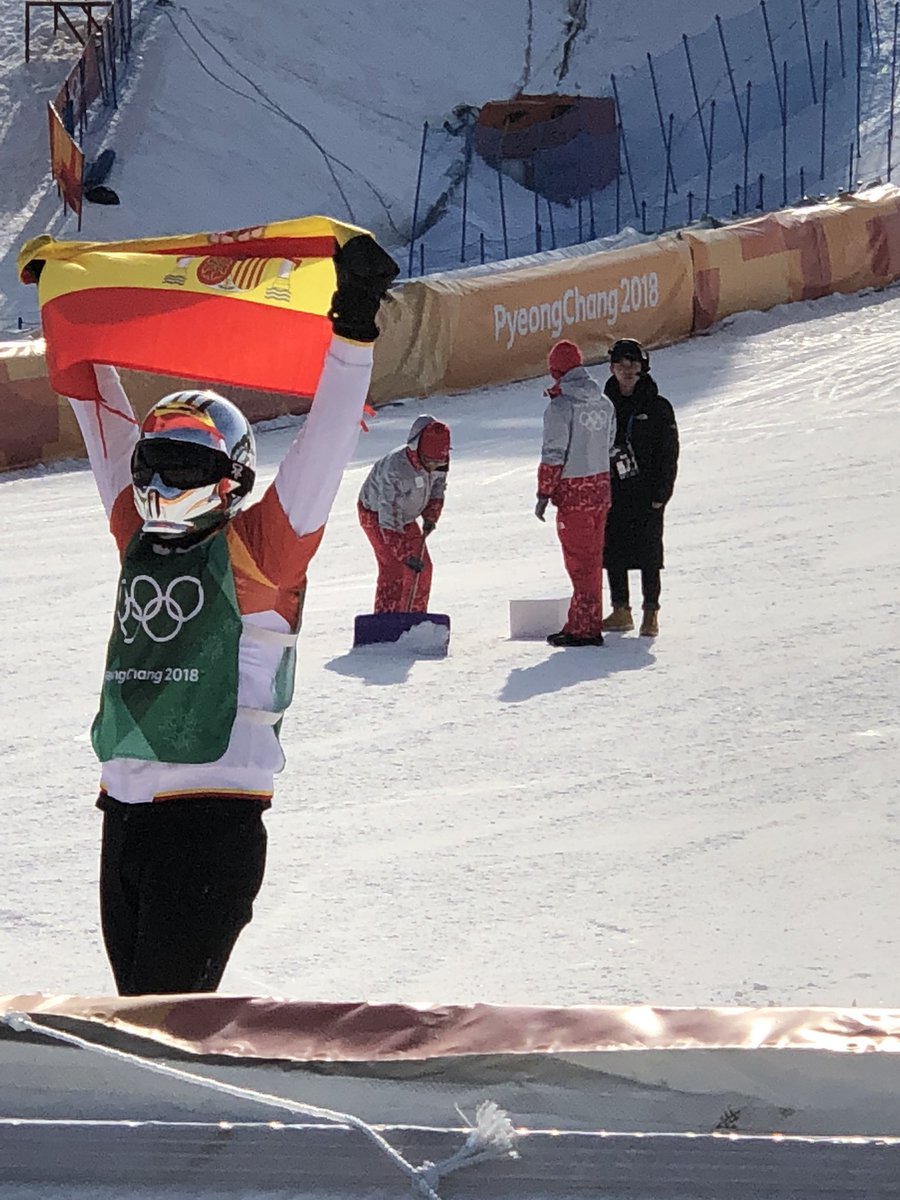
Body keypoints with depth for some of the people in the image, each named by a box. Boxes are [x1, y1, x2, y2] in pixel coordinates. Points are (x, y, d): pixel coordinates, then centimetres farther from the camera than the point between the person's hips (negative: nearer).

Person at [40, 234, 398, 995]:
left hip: (214, 815, -7)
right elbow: (108, 428, 24)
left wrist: (354, 328, -15)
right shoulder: (139, 541, 15)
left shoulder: (258, 551, -1)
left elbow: (326, 442, -7)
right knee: (141, 1013, 9)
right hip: (124, 809, 7)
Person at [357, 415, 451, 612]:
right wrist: (406, 556, -37)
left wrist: (430, 517, -9)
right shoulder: (394, 469, -39)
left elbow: (437, 489, 6)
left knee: (423, 568, 5)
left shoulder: (439, 464, -18)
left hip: (406, 516, 7)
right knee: (393, 567, -19)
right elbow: (389, 520, -37)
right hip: (375, 514, -7)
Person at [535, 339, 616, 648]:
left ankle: (584, 629, -1)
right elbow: (609, 446, 13)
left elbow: (553, 455, -16)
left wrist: (543, 494, -9)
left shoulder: (560, 406, -15)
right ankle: (587, 624, 19)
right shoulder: (604, 403, 7)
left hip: (573, 492, -7)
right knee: (593, 559, 13)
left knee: (580, 561, -3)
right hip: (601, 488, 7)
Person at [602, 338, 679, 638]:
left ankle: (651, 614, 4)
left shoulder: (658, 408, -2)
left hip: (646, 495, -4)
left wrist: (661, 493, -10)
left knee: (648, 553, -3)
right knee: (614, 551, 6)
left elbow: (669, 453, -3)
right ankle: (621, 611, 17)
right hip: (612, 492, 4)